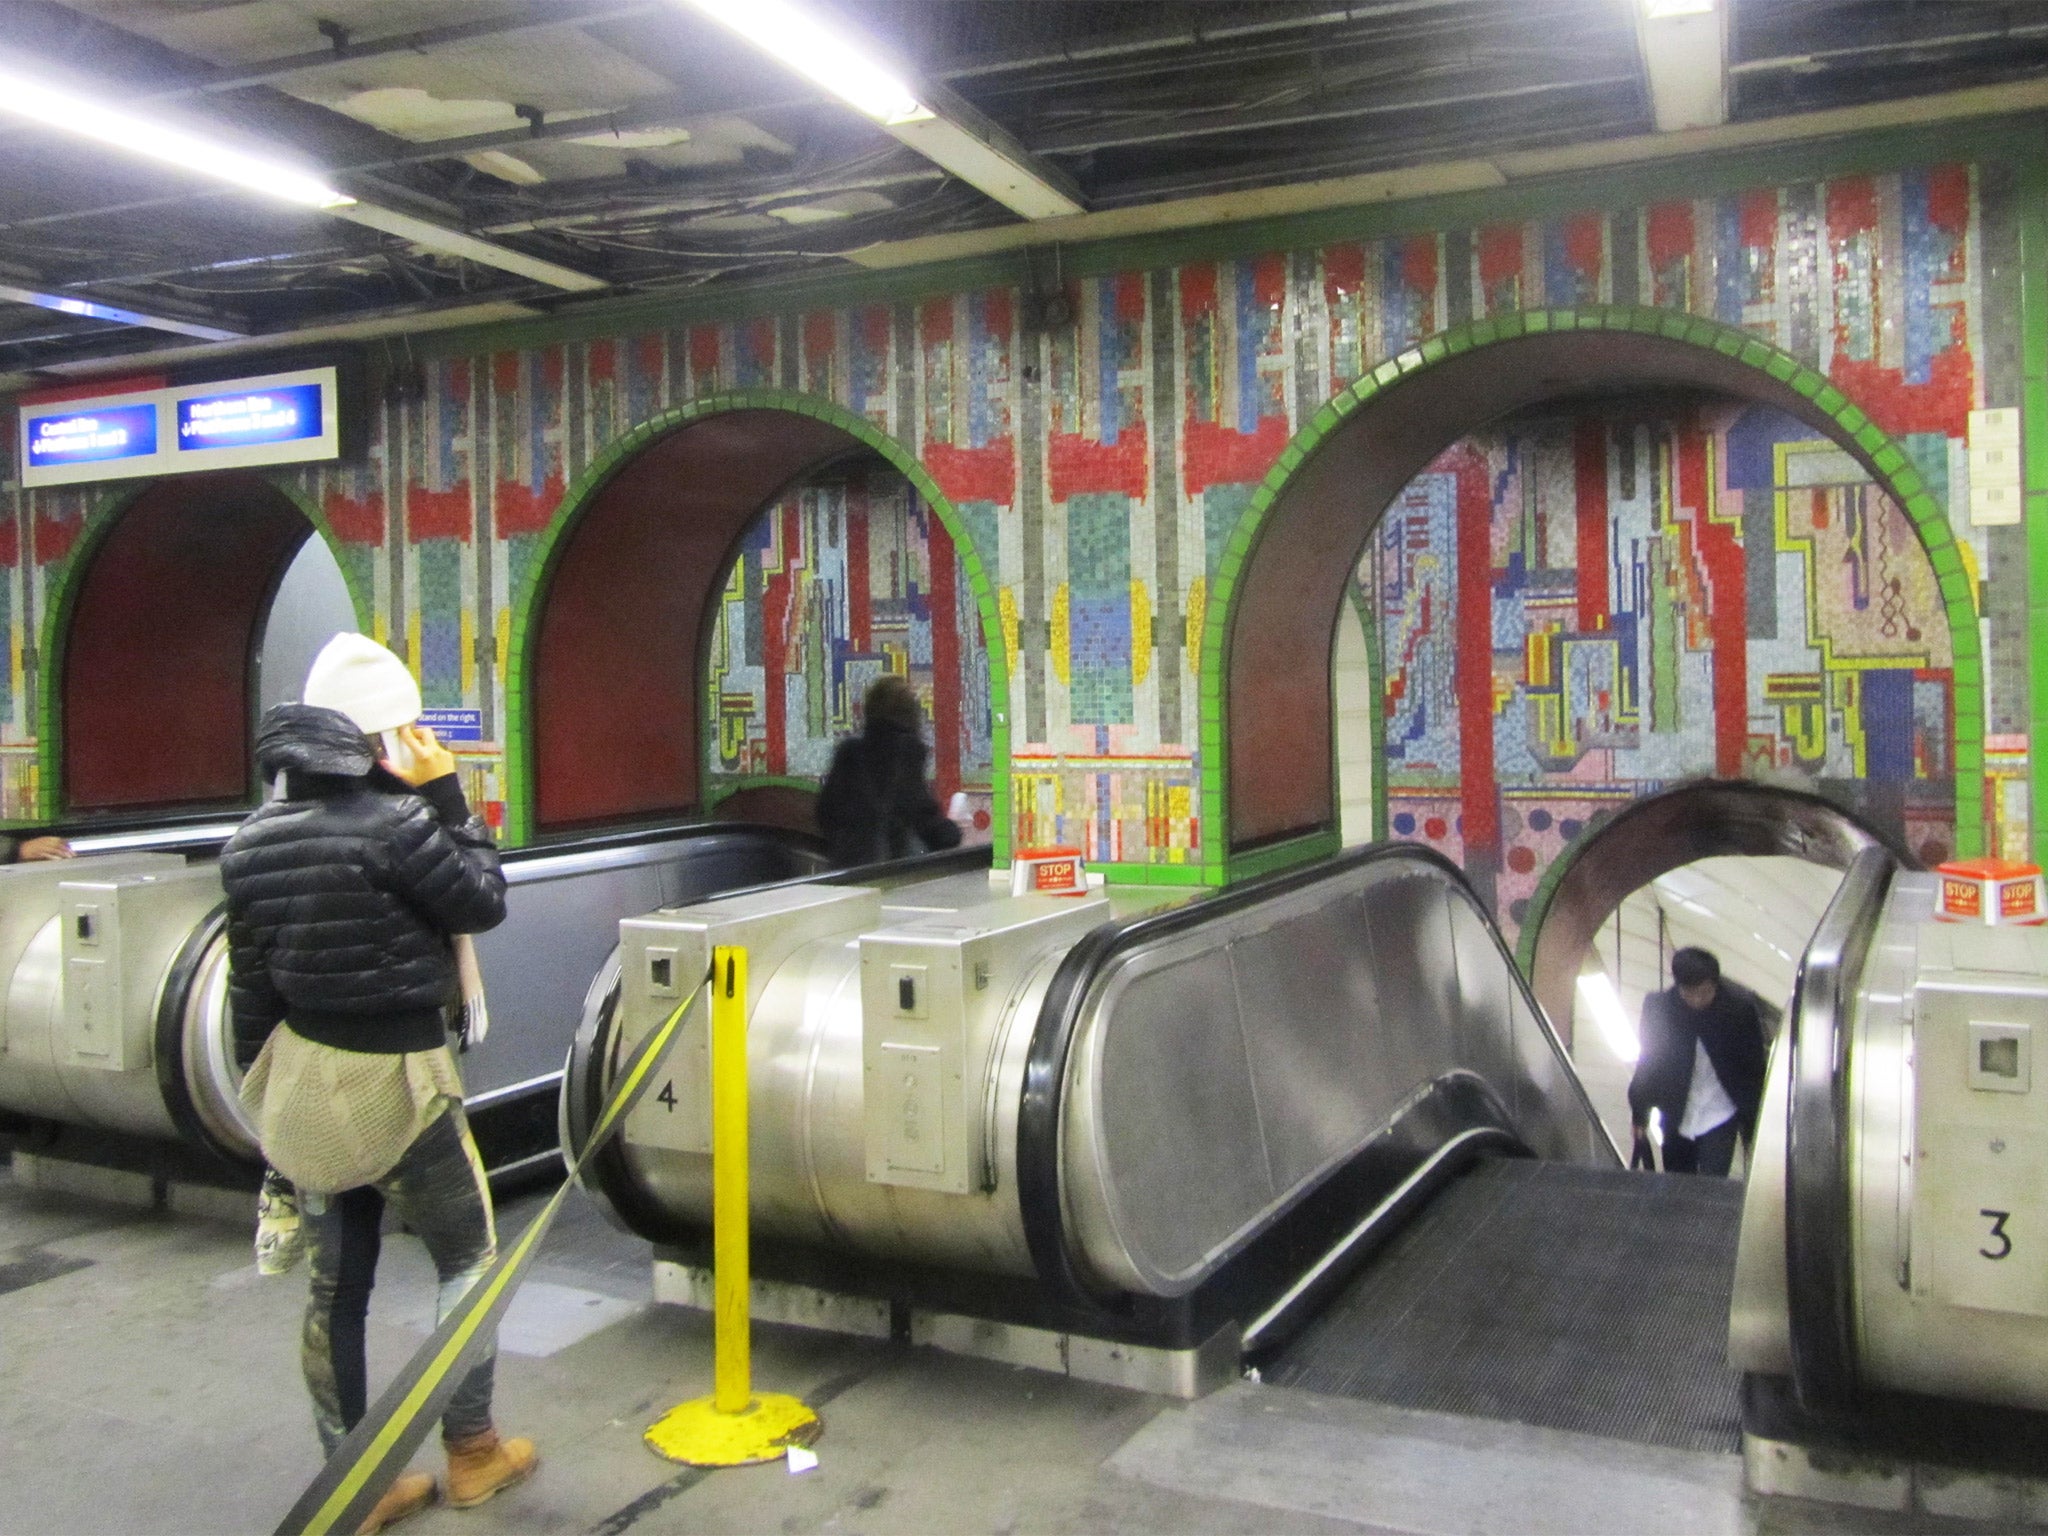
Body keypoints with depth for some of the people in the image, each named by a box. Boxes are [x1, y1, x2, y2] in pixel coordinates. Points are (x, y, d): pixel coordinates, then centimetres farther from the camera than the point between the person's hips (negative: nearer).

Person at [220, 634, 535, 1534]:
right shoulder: (393, 821, -20)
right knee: (469, 1258, 14)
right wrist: (447, 799, -7)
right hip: (395, 1079, -6)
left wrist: (271, 1090, 17)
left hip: (304, 1076, 7)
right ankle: (470, 1452, 25)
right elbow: (483, 903, -7)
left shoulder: (251, 841, 3)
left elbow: (251, 990, 8)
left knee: (335, 1286, 14)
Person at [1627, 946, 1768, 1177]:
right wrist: (1640, 1111, 4)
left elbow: (1754, 1069, -4)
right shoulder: (1658, 1006, -12)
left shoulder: (1739, 1009, -14)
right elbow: (1648, 1061, 0)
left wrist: (1752, 1119, -2)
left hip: (1720, 1116, -2)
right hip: (1677, 1117, 2)